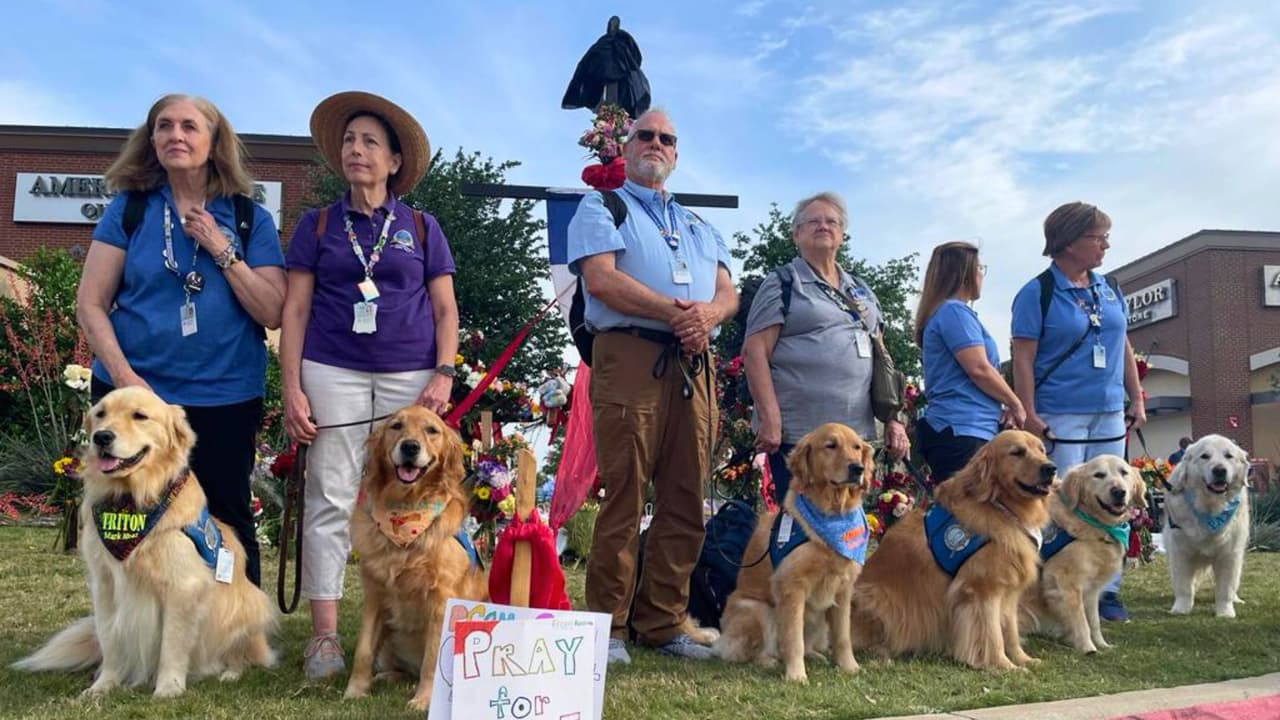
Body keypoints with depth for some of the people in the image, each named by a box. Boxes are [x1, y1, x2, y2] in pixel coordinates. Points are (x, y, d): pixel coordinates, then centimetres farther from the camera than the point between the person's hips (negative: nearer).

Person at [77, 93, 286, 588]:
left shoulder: (251, 219, 4)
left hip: (226, 397, 0)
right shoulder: (128, 208, 4)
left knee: (227, 522, 7)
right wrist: (122, 374, -11)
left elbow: (273, 314, -3)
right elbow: (90, 303, 1)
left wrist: (221, 249, -11)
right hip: (132, 392, 1)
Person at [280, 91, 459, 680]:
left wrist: (444, 376, -4)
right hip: (334, 374, 0)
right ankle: (324, 634, 5)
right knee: (330, 500, -2)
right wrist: (291, 389, -3)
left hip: (411, 378, 0)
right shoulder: (317, 225, 11)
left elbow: (445, 310, 10)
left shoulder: (421, 228, 12)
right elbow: (295, 310, 6)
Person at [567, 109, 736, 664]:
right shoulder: (602, 207, 12)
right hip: (629, 357, -5)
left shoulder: (698, 225, 29)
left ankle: (664, 623, 12)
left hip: (694, 366, 6)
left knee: (684, 502, 4)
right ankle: (608, 627, 1)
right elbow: (601, 279, -6)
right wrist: (674, 311, -14)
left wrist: (707, 314, -8)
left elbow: (728, 292, 16)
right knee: (623, 496, -8)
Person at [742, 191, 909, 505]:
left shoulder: (861, 291, 20)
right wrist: (769, 419, -17)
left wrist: (893, 420, 10)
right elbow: (755, 351, -7)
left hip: (856, 430, 6)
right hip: (798, 431, -5)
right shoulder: (781, 283, 2)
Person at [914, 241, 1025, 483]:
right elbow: (979, 369, -14)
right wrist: (1015, 404, 1)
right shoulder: (955, 311, -8)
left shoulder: (945, 311, 22)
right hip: (962, 430, -10)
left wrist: (1004, 405, 12)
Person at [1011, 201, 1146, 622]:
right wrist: (1029, 414, -16)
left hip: (1110, 416, 6)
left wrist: (1137, 399, 14)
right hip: (1060, 418, -6)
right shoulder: (1037, 293, -7)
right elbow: (1023, 357, -10)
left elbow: (1124, 348, 19)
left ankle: (1106, 591, 18)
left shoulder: (1108, 290, 13)